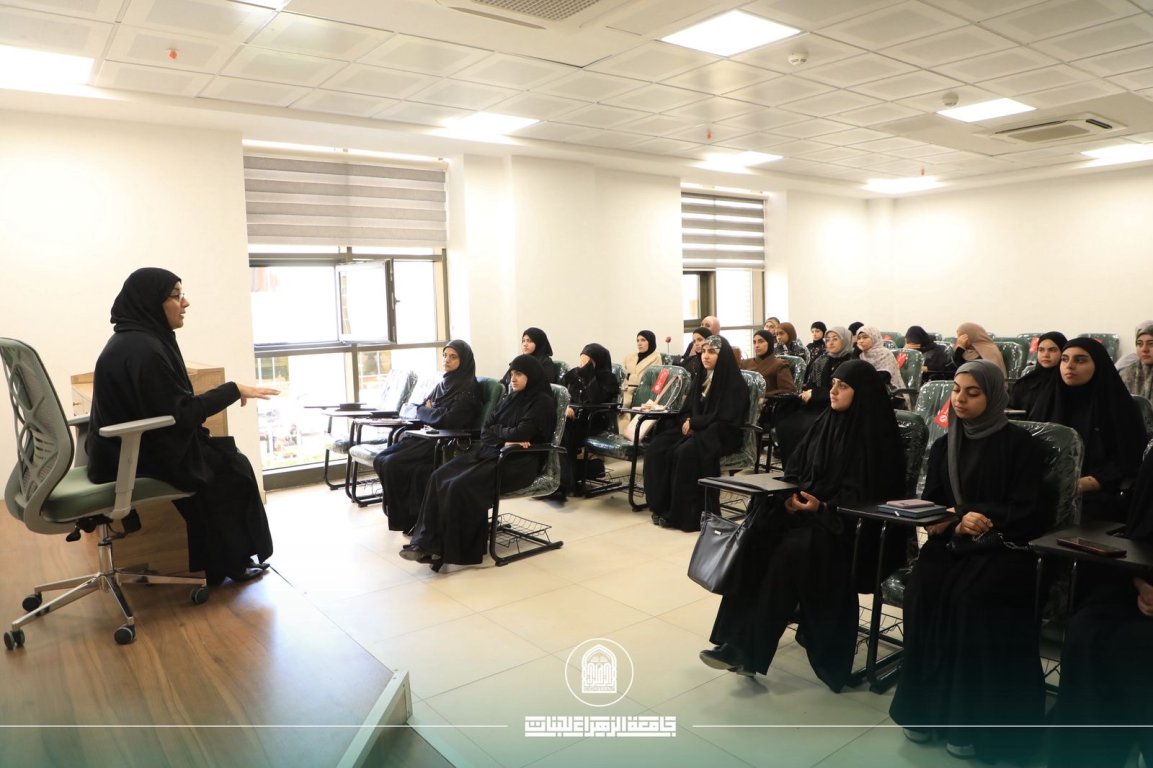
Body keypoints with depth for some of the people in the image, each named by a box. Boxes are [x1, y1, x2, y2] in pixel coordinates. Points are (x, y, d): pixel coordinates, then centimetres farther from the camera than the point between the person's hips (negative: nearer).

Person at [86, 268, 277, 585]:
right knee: (231, 467, 1)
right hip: (139, 457, -9)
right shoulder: (143, 349, -23)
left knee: (223, 456, 12)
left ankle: (221, 559, 18)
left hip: (129, 448, 9)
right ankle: (229, 564, 15)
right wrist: (233, 390, -16)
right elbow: (180, 413, -23)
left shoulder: (134, 340, 7)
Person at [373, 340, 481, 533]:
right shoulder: (444, 382, 16)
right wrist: (432, 415, -7)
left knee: (393, 464, -22)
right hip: (428, 435, 8)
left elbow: (449, 420, -20)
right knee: (381, 460, -10)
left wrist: (427, 411, -2)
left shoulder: (468, 388, -10)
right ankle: (398, 511, -2)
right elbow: (421, 409, 16)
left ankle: (405, 518, -5)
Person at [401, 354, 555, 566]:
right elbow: (485, 430, 10)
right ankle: (429, 543, -19)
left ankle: (452, 549, -18)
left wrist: (497, 430, 2)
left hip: (519, 461, -8)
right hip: (492, 452, 8)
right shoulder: (511, 398, 18)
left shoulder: (542, 402, -5)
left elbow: (520, 434, -17)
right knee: (440, 476, -15)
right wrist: (505, 440, -10)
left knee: (462, 485, -28)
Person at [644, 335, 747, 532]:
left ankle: (683, 513, -23)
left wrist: (693, 422, -12)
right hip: (694, 429, 7)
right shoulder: (700, 378, 15)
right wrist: (688, 422, -6)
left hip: (720, 434, -7)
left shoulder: (734, 382, -7)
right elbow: (688, 409, 17)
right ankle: (662, 506, -14)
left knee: (684, 452, -33)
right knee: (657, 447, -17)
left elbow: (725, 417, -15)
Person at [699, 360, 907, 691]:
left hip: (847, 522, -6)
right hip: (805, 506, 6)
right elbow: (795, 467, 12)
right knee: (758, 537, -21)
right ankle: (739, 641, -23)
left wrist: (824, 506, -24)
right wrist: (793, 493, -7)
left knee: (792, 550, -32)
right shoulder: (826, 422, 11)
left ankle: (751, 648, -23)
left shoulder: (876, 434, -9)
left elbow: (867, 492, -14)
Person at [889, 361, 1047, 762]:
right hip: (951, 542, 4)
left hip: (1004, 546, -4)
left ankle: (972, 718, -15)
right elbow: (930, 502, 14)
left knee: (971, 597, -31)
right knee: (922, 589, -24)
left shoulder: (1019, 443, -2)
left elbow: (1026, 509, -7)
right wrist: (952, 522, -10)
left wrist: (960, 517, -16)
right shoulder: (944, 445, 13)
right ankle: (922, 705, -12)